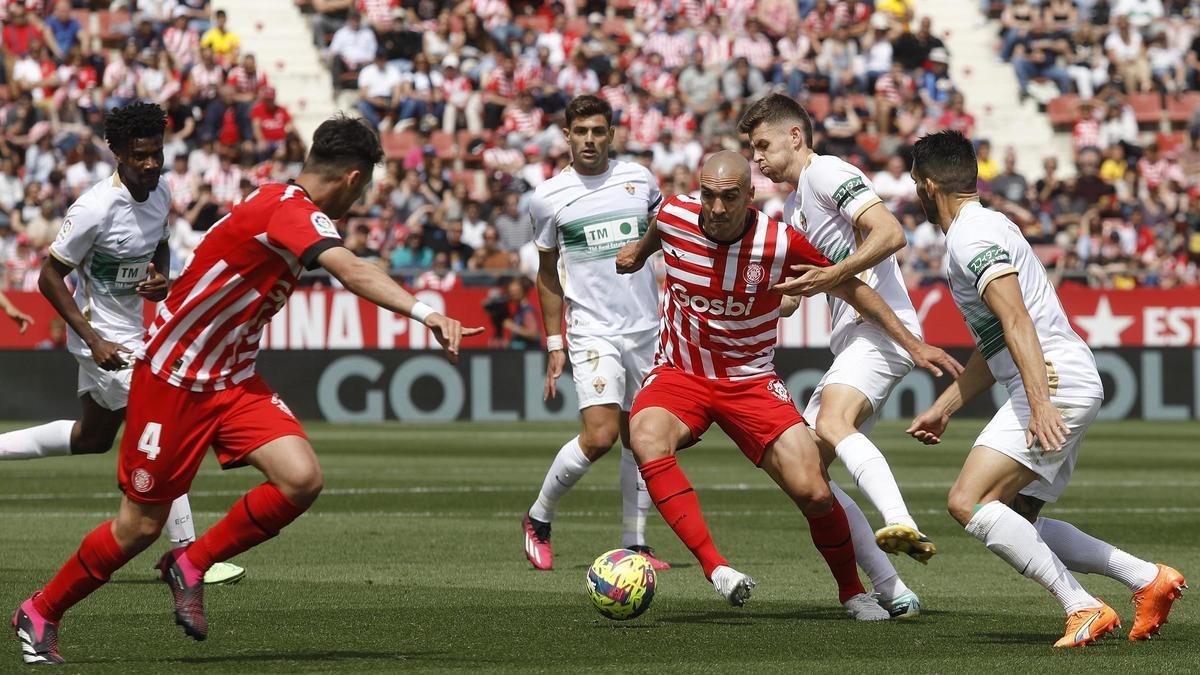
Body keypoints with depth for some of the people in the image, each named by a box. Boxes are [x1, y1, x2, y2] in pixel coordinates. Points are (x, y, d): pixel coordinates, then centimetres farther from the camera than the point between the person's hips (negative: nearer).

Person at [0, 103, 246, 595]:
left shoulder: (160, 193, -2)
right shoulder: (95, 209, -25)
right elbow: (49, 277, -19)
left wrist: (161, 279, -5)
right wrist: (94, 342, -24)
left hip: (129, 329, 9)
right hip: (104, 337, -9)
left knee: (93, 437, 22)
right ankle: (185, 553, -8)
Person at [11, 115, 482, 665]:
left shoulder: (286, 205, 5)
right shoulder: (289, 211, -24)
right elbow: (352, 272, -41)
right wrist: (424, 313, -52)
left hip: (233, 381, 8)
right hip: (172, 380, -8)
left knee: (302, 479, -15)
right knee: (140, 527, 2)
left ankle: (192, 564, 5)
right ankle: (40, 613, 24)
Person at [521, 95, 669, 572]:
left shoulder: (639, 180, 4)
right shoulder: (548, 198, -1)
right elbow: (547, 273, 9)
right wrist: (554, 344, 7)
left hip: (647, 329, 3)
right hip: (592, 332, -3)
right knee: (600, 435, -17)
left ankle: (634, 543, 12)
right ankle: (538, 519, 2)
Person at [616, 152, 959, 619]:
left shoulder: (781, 244, -16)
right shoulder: (673, 217, -12)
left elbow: (849, 288, -2)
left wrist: (912, 343, -2)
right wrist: (640, 249, 35)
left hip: (750, 382, -1)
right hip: (679, 374, 1)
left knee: (812, 490, -14)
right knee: (646, 436, -34)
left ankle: (851, 590, 15)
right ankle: (714, 566, -35)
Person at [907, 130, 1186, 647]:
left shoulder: (970, 236, -10)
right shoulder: (986, 227, 24)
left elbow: (1017, 322, -23)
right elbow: (992, 347, 31)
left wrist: (1040, 402, -32)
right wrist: (943, 407, 32)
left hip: (1055, 382, -10)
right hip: (1076, 388, 10)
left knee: (968, 503, -17)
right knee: (1016, 523, 12)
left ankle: (1082, 607, -19)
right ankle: (1148, 579, 10)